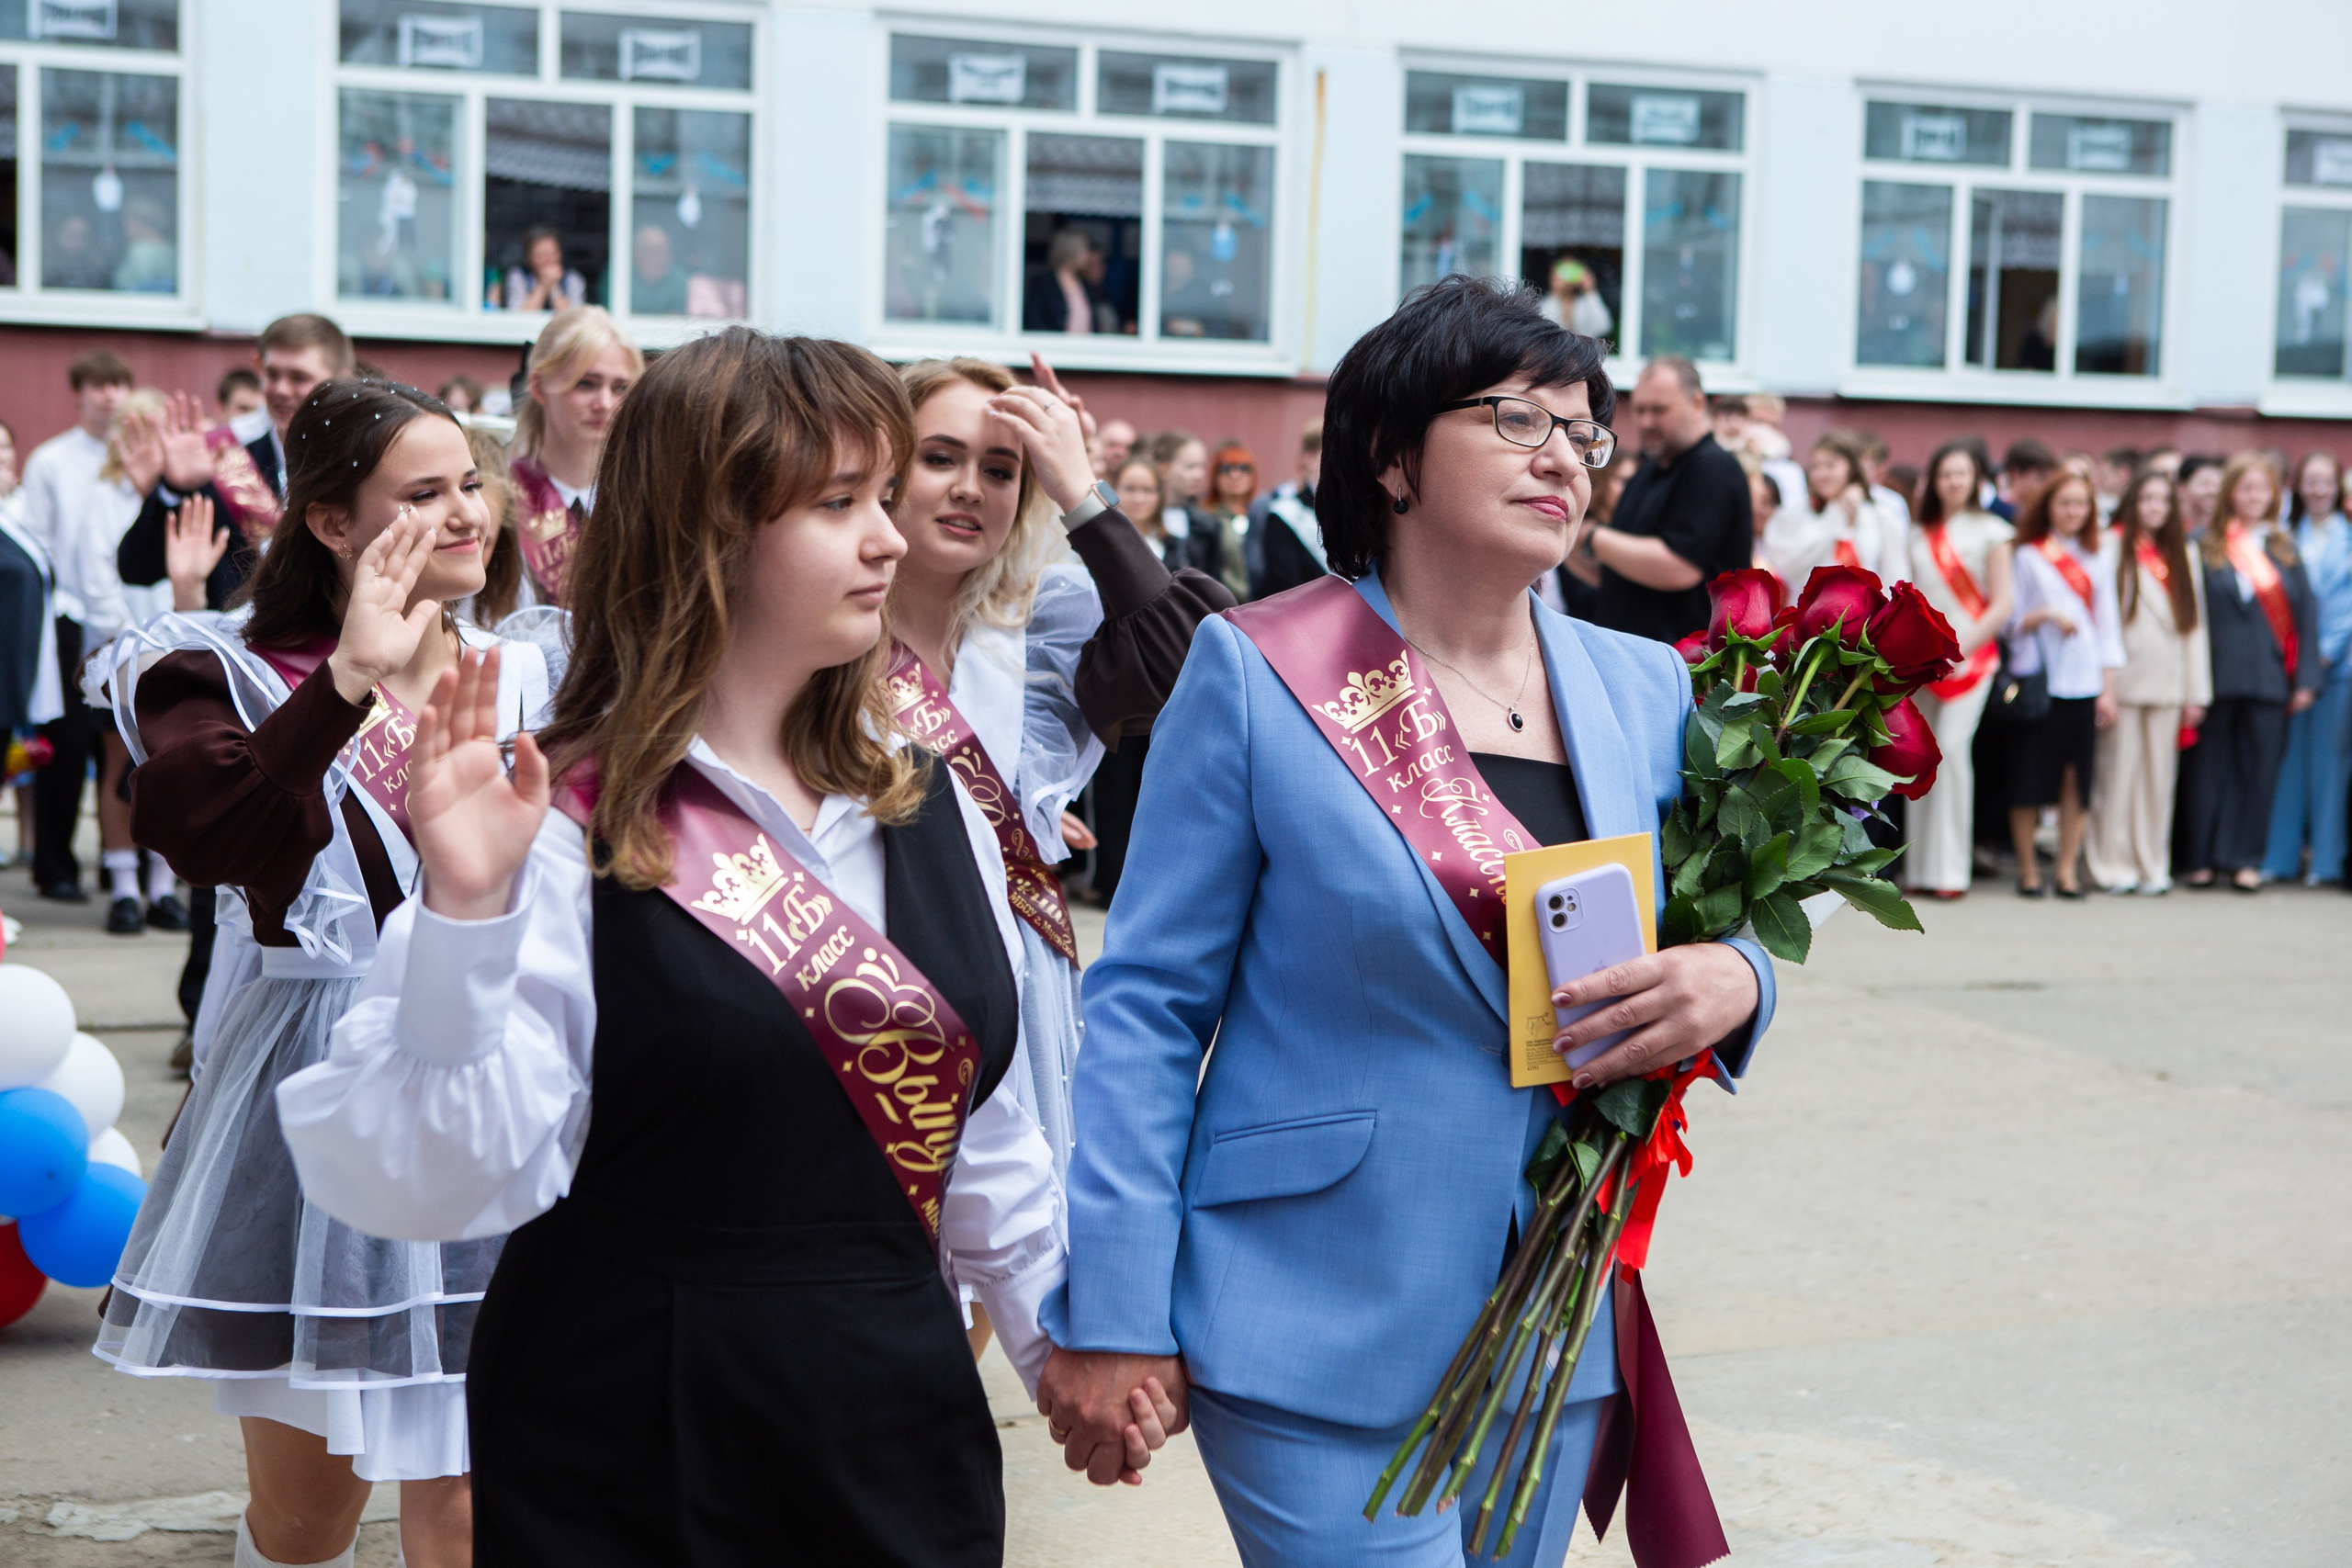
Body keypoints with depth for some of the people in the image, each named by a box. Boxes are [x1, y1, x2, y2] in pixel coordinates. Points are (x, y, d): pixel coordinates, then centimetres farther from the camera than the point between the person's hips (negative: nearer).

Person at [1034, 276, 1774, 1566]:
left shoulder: (1646, 690, 6)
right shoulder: (1256, 673, -7)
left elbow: (1703, 948, 14)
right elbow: (1149, 1001, -7)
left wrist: (1733, 980, -11)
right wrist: (1112, 1317, -10)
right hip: (1321, 1342, -5)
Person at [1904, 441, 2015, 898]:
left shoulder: (1991, 531, 5)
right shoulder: (1919, 534, 14)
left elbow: (2002, 604, 0)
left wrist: (1959, 648, -10)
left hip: (1971, 657, -4)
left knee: (1952, 747, -17)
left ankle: (1951, 870, -15)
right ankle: (1921, 870, 6)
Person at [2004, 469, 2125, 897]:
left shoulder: (2096, 561, 16)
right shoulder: (2027, 556, 6)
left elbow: (2108, 627, 13)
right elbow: (2010, 621, 3)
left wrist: (2108, 689, 5)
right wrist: (2046, 615, -16)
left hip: (2085, 682, 3)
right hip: (2039, 680, -3)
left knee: (2077, 780, 0)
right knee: (2031, 778, -3)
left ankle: (2067, 868, 7)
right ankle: (2028, 868, 7)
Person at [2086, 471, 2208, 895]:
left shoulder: (2181, 555, 16)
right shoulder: (2112, 549, 1)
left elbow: (2193, 622, 15)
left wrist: (2195, 691, 9)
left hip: (2168, 683, 4)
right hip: (2124, 680, -4)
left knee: (2159, 775, 4)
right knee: (2118, 774, -5)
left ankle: (2152, 865, 10)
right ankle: (2113, 864, 1)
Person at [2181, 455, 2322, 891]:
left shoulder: (2284, 549, 10)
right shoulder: (2205, 548, 1)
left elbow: (2306, 613, 8)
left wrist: (2306, 678, 0)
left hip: (2270, 677, 2)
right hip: (2220, 673, -2)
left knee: (2259, 769, 4)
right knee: (2212, 769, 4)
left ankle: (2245, 859, 11)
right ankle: (2204, 858, 12)